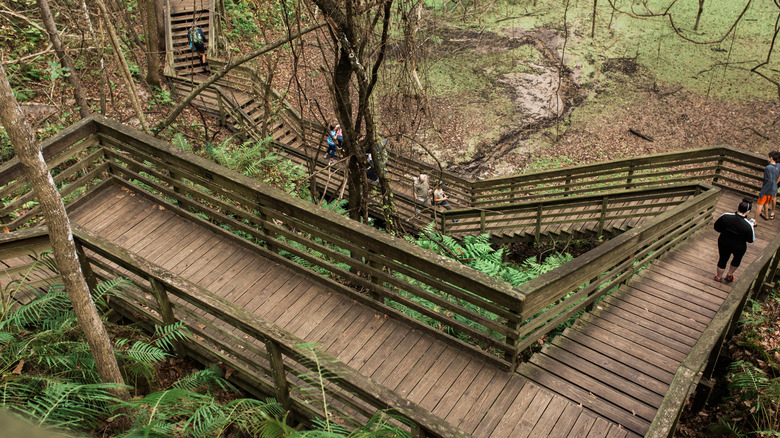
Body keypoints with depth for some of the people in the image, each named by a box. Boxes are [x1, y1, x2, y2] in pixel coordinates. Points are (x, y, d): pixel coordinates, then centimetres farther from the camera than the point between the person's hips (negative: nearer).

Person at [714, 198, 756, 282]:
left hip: (723, 244, 1)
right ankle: (729, 275, 49)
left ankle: (718, 277, 45)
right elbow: (751, 240, -12)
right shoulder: (748, 225, -28)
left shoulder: (725, 216, -23)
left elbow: (716, 228, -8)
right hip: (739, 247, -1)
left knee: (722, 260, 24)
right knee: (737, 259, 31)